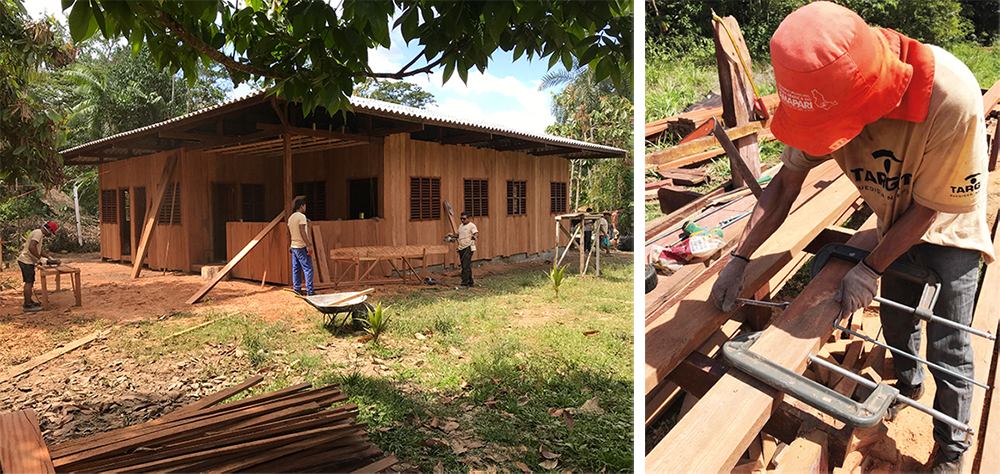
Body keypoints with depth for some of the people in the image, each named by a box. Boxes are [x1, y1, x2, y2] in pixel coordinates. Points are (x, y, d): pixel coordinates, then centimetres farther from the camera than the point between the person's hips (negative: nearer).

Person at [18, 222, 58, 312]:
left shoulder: (38, 233, 17)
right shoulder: (38, 233, -16)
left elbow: (39, 249, 24)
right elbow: (31, 247, -28)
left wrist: (49, 257, 16)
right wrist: (40, 258, -21)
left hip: (28, 261, 11)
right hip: (26, 261, -11)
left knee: (30, 282, 18)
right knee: (29, 282, -7)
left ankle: (28, 301, 29)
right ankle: (28, 306, -4)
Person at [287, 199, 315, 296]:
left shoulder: (290, 217, 14)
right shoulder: (301, 216, -12)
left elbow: (289, 234, 18)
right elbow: (302, 232, -23)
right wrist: (308, 245, -26)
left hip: (294, 246, 9)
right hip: (301, 246, -9)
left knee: (296, 268, 12)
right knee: (308, 268, -7)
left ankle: (297, 288, 15)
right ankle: (310, 291, -9)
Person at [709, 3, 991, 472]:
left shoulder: (950, 97, -41)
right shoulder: (827, 92, -27)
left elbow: (929, 207, -26)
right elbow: (786, 181, -18)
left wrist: (871, 268, -22)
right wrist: (739, 258, -21)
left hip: (948, 230, -4)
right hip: (895, 225, 4)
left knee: (948, 352, 5)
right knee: (896, 321, 22)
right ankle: (908, 385, 53)